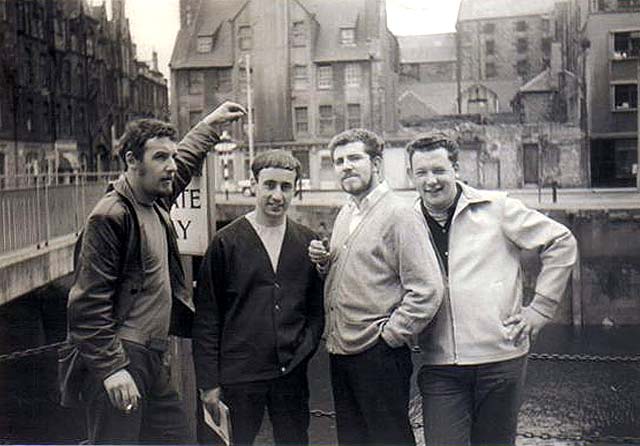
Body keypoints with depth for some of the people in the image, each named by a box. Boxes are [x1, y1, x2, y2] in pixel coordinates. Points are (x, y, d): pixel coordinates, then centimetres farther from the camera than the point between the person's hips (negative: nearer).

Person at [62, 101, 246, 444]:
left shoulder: (155, 204, 12)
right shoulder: (111, 216, -14)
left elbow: (184, 162, 35)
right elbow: (88, 303, -18)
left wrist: (210, 124, 42)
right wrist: (111, 368, -21)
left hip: (153, 360, 9)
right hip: (118, 361, -9)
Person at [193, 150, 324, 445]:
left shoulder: (307, 242, 7)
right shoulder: (226, 242, -3)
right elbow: (206, 318, -3)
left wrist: (304, 350, -2)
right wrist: (208, 382, -5)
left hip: (292, 375, 3)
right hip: (238, 375, -3)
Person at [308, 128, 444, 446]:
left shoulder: (400, 215, -12)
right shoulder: (344, 215, 14)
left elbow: (427, 291, -17)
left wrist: (389, 336, -15)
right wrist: (324, 262, 5)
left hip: (378, 356, -8)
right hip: (340, 352, 8)